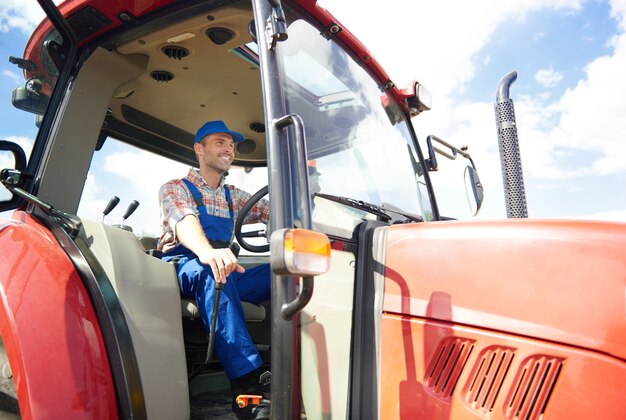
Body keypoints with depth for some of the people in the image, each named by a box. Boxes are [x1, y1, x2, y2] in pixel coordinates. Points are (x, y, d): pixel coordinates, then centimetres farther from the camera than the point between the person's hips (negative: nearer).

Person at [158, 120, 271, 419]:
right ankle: (247, 383, -48)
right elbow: (185, 221, -19)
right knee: (210, 271, -40)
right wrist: (206, 252, -42)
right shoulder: (175, 189, 5)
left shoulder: (234, 197, 23)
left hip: (219, 272, 5)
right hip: (181, 269, -5)